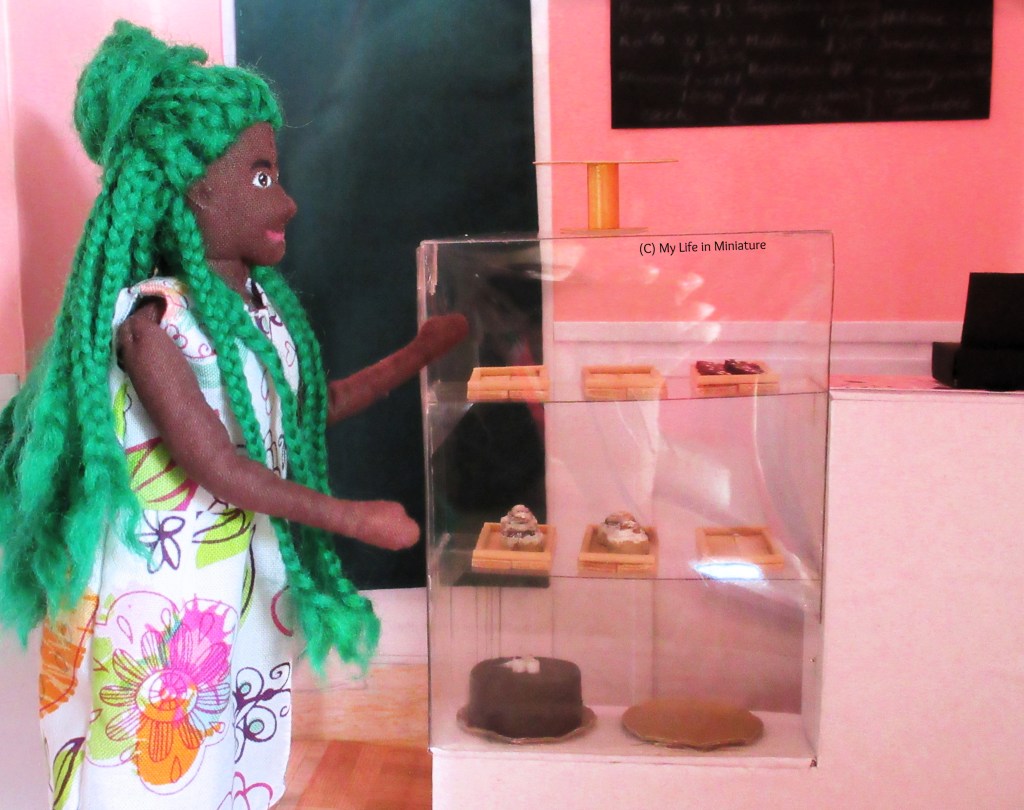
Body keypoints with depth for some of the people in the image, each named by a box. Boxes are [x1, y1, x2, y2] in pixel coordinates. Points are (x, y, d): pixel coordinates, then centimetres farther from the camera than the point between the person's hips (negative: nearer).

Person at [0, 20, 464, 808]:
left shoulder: (261, 303, 3)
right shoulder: (150, 317, -21)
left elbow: (313, 409, 14)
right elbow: (217, 468, -23)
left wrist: (422, 352, 11)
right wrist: (357, 520, -16)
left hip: (252, 588, 7)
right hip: (165, 600, -7)